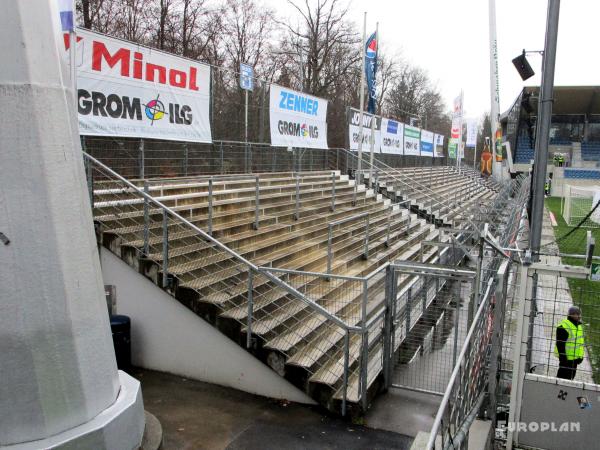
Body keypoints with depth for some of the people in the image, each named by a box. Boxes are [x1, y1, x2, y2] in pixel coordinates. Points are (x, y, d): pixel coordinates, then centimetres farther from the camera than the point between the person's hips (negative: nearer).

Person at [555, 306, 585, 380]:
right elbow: (560, 344, -20)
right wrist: (563, 357, -21)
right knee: (563, 376, -1)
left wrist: (580, 356, 18)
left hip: (575, 357, 9)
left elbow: (580, 341, 19)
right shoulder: (564, 326, -20)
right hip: (566, 357, -9)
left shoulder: (579, 325, 9)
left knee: (571, 376, 18)